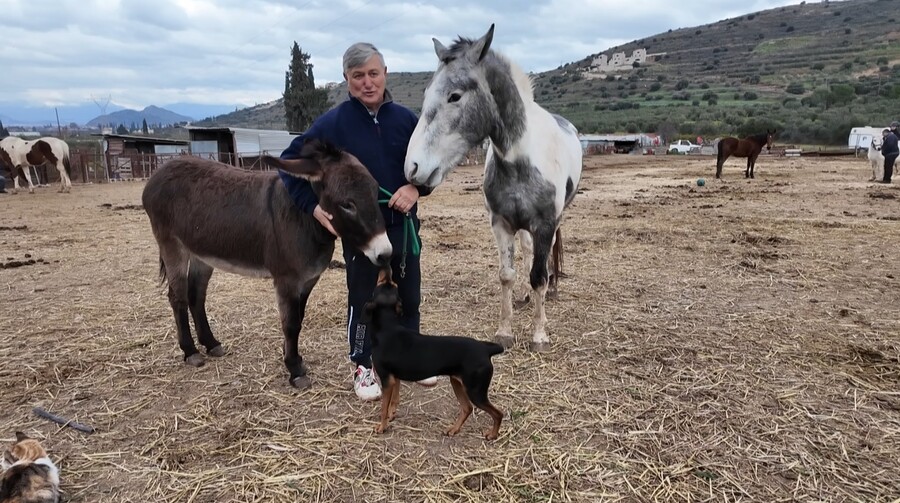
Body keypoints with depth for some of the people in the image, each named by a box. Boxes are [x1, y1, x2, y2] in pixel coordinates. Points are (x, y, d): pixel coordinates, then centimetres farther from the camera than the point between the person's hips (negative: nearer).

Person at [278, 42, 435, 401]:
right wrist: (313, 206, -16)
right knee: (361, 298, 10)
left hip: (402, 224, 3)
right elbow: (290, 164, -6)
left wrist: (416, 187, -14)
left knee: (410, 295, 15)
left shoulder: (406, 119, -4)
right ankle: (362, 365, 30)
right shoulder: (332, 124, -11)